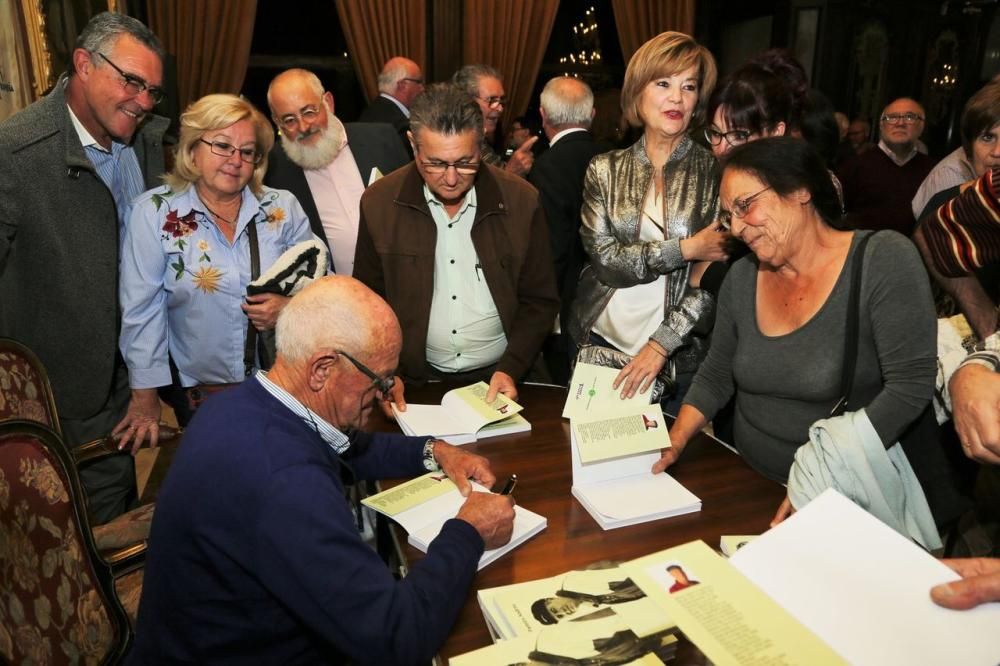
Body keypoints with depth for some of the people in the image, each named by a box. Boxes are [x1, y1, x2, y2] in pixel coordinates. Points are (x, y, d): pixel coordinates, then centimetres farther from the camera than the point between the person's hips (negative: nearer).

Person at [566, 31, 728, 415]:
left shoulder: (716, 174, -5)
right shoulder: (605, 170, 1)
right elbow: (604, 259, -10)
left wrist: (660, 344, -17)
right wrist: (686, 249, -17)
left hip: (677, 356, -1)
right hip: (599, 342, 2)